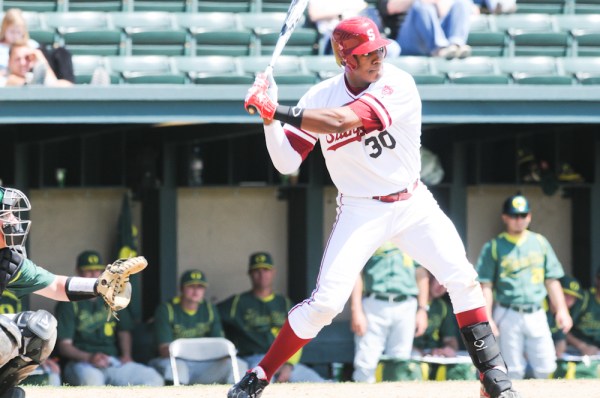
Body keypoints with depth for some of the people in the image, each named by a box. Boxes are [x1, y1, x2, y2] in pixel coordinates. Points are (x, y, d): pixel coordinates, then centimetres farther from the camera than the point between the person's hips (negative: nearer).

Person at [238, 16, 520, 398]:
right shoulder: (321, 97, -8)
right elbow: (286, 161, -9)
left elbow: (341, 121, -31)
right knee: (325, 301, -12)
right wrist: (269, 116, -24)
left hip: (413, 205, 0)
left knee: (463, 280, -12)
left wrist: (277, 110, -33)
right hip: (360, 212, 0)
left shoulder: (398, 86, -18)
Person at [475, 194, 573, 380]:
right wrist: (487, 319, -11)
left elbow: (552, 280, 13)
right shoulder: (493, 247, 2)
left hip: (536, 314, 3)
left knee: (546, 368, -4)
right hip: (508, 315, -3)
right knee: (513, 371, -5)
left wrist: (561, 310, 3)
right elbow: (486, 286, -2)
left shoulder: (539, 242, 12)